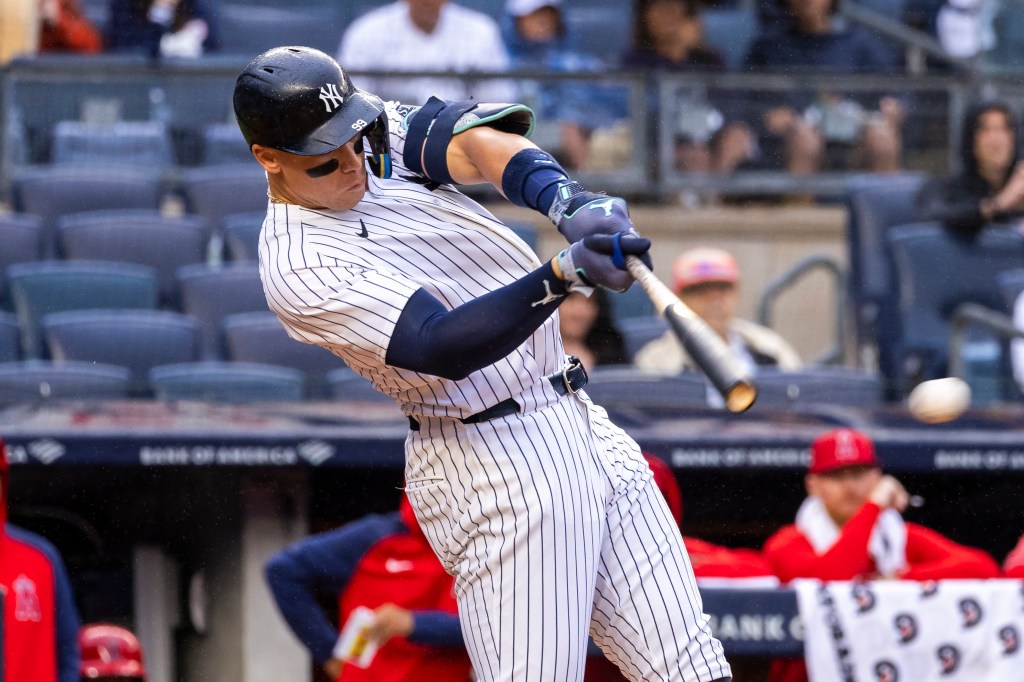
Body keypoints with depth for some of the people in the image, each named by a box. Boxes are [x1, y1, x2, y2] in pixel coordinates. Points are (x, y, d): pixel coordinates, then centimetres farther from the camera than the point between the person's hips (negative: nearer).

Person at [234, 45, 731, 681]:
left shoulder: (383, 134, 7)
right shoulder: (299, 266, -15)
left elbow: (474, 139, -12)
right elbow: (443, 347, -26)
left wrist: (569, 201, -32)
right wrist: (564, 273, -40)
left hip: (585, 429, 8)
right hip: (492, 459, -8)